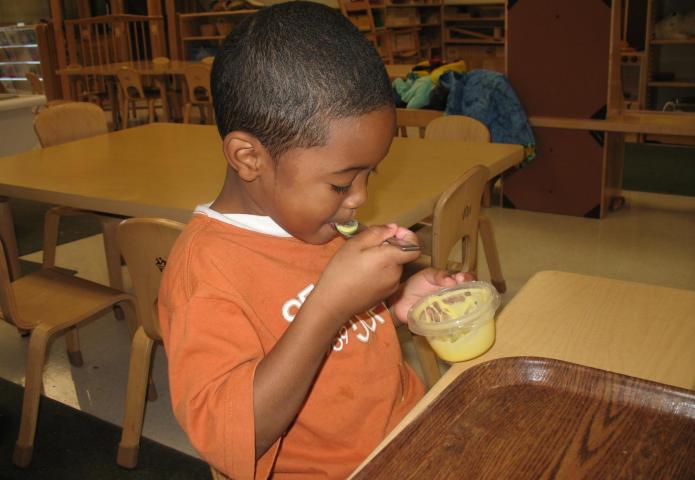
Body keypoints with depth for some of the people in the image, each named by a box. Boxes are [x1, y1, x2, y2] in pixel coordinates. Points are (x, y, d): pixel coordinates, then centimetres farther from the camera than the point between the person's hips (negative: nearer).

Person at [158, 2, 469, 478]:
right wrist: (332, 304, -32)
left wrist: (396, 305, 0)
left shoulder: (312, 224, 4)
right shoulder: (205, 268, -19)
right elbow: (227, 439, -27)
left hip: (411, 434, 7)